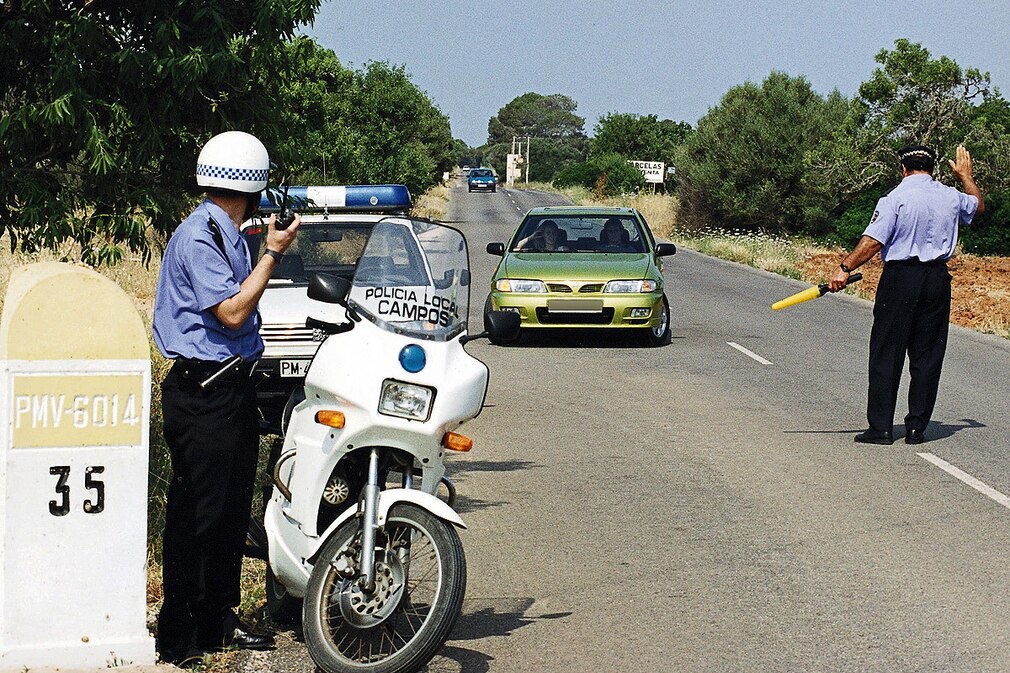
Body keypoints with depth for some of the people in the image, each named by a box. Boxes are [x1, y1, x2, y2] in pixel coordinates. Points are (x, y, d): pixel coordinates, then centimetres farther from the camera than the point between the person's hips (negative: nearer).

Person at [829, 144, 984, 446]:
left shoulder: (896, 197, -8)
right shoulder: (951, 197, 8)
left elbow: (874, 240, -16)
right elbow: (979, 205, 31)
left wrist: (844, 269, -13)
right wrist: (965, 175, 45)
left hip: (900, 279, -4)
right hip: (938, 279, 5)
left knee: (886, 353, 1)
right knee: (927, 356, 9)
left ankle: (880, 428, 1)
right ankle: (916, 428, 9)